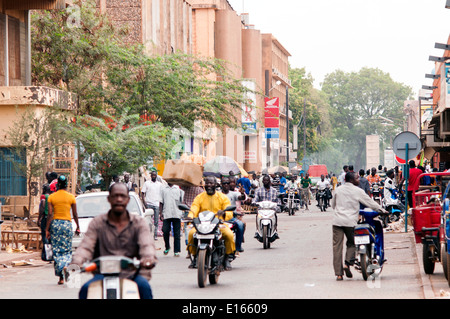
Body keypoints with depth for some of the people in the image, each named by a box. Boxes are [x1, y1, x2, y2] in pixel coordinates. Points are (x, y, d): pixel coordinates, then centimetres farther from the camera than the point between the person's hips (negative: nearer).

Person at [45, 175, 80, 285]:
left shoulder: (51, 197, -1)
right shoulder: (71, 197, -1)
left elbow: (50, 214, -5)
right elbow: (75, 214, 2)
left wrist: (47, 229, -3)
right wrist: (78, 227, 13)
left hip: (55, 223, 0)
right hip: (67, 223, 0)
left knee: (56, 251, 5)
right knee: (67, 250, 8)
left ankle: (61, 277, 1)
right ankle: (65, 266, -20)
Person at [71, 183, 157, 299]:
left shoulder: (139, 223, 11)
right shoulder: (97, 223, 12)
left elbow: (147, 245, -6)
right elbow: (86, 247, 0)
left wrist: (149, 258, -31)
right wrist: (76, 262, -23)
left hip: (130, 273, 0)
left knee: (144, 287, -32)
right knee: (86, 289, -28)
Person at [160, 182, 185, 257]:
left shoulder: (179, 189, 9)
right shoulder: (163, 189, 12)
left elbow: (182, 201, 10)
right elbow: (161, 202, 13)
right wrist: (161, 213, 4)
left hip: (177, 214, -1)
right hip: (166, 214, 1)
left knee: (177, 233, -1)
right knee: (165, 231, -5)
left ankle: (176, 251, 4)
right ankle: (167, 247, 18)